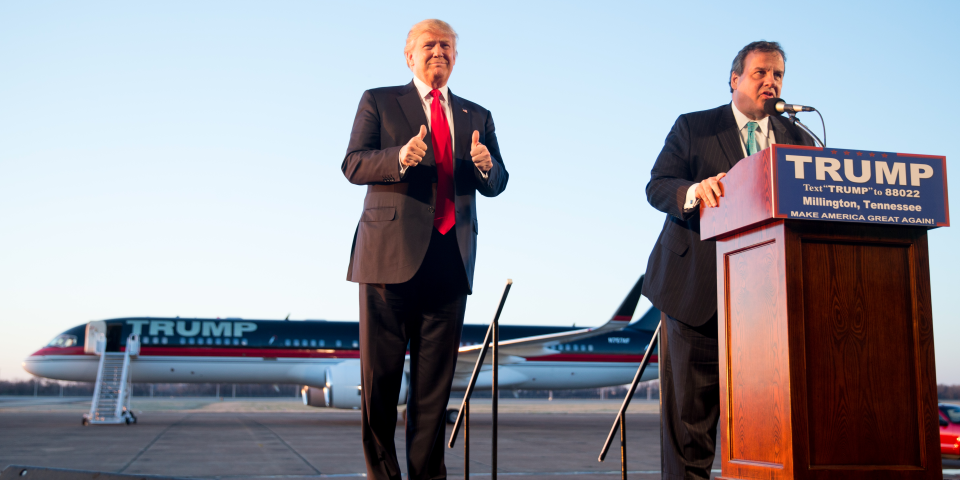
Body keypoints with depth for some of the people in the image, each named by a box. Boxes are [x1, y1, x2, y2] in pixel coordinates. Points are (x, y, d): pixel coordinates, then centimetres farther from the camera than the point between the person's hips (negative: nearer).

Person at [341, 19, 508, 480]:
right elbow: (352, 164, -1)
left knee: (436, 377, 5)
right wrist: (399, 158, -20)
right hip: (390, 252, -3)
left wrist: (485, 165, -10)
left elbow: (496, 184, 14)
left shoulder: (477, 117, 20)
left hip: (451, 256, 3)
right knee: (380, 374, -1)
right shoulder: (378, 101, 10)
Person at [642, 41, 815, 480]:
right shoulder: (692, 128, 7)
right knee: (689, 408, 1)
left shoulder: (799, 140, 16)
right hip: (696, 288, -2)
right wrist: (694, 192, -24)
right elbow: (656, 187, -3)